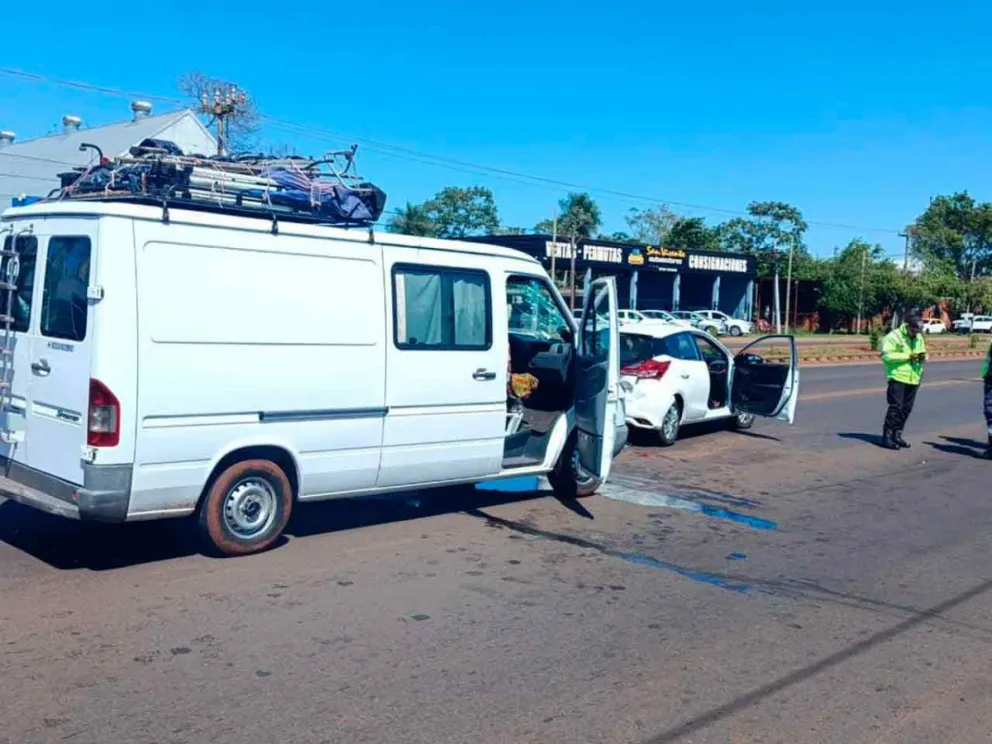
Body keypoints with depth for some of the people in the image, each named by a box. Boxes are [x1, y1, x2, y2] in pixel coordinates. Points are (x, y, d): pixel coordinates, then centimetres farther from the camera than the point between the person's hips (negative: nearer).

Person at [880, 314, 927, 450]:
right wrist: (908, 355, -20)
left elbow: (923, 353, 24)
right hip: (898, 378, -7)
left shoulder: (919, 338, 13)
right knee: (895, 407, -10)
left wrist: (923, 357, -2)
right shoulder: (894, 336, -10)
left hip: (913, 378, 7)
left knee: (906, 409, 9)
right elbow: (886, 356, -17)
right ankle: (887, 436, -6)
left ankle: (897, 435, 19)